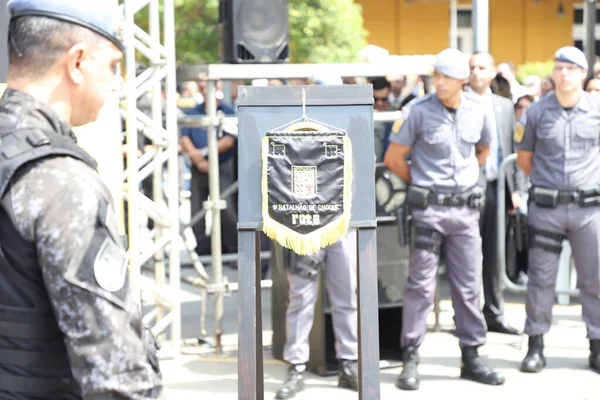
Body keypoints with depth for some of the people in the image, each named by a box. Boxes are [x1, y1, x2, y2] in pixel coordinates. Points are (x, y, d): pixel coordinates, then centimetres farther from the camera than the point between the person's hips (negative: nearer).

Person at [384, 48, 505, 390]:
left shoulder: (478, 113, 4)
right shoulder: (420, 111, -8)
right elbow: (393, 158, -2)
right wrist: (422, 183, 6)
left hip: (466, 207, 4)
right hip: (428, 208, -4)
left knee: (469, 285, 8)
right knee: (421, 284, -1)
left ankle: (472, 356, 18)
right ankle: (411, 359, 5)